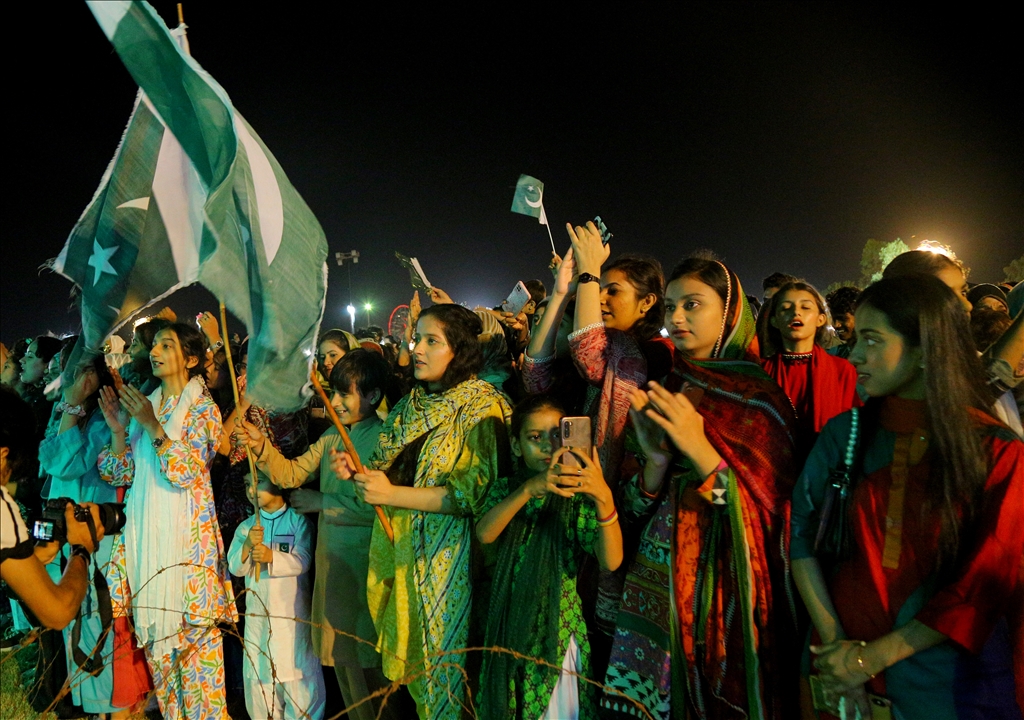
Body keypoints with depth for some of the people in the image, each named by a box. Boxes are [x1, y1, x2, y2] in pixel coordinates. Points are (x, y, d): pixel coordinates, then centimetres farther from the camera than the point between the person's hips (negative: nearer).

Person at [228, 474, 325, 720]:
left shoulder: (298, 521, -1)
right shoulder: (246, 526, 11)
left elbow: (302, 561, -12)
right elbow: (235, 567, 1)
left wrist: (271, 556, -29)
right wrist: (247, 546, -19)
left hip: (292, 610, -4)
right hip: (257, 611, 4)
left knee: (297, 673, -3)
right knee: (259, 672, 8)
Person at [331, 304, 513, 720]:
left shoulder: (482, 409, -10)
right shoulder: (409, 407, 12)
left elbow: (479, 493, -19)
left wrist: (393, 494, -20)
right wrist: (358, 472, -1)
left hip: (452, 557, -6)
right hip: (402, 555, 6)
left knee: (443, 662, 3)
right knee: (407, 662, 9)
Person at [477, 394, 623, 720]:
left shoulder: (578, 495, -9)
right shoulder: (505, 489, -1)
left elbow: (611, 561, -21)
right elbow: (484, 533, -21)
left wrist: (604, 497, -37)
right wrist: (531, 488, -36)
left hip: (559, 627, -2)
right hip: (509, 624, 2)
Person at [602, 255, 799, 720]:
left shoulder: (759, 397, -6)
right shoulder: (660, 395, 6)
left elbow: (770, 509, -13)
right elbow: (634, 511, 4)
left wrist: (699, 449, -23)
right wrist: (657, 458, -16)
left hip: (726, 586, -4)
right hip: (658, 577, 4)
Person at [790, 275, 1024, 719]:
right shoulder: (846, 433, -3)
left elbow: (984, 584, -13)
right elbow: (801, 532, -6)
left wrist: (872, 657, -15)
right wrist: (833, 641, -15)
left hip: (949, 680, -2)